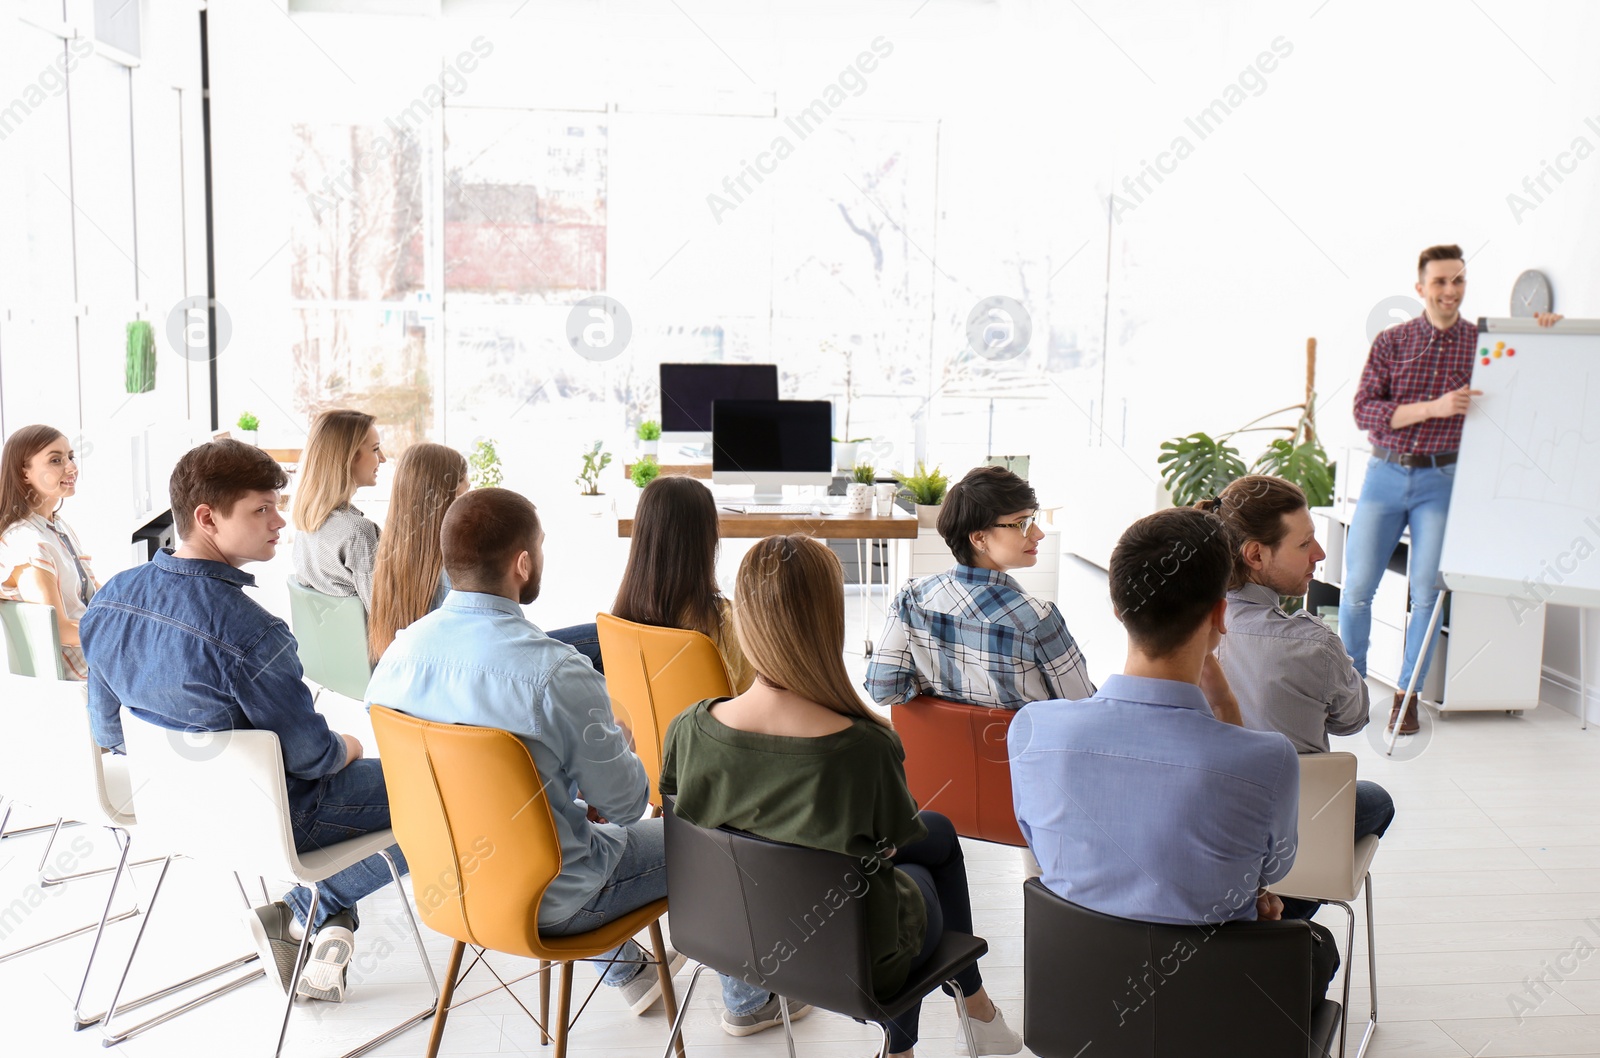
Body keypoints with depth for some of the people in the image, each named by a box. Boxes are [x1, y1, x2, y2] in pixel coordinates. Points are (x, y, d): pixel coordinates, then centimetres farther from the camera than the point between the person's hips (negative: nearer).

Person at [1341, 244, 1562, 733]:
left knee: (1427, 589, -3)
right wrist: (1435, 407, -18)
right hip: (1386, 473, 0)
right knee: (1357, 585, -1)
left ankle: (1407, 693, 13)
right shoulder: (1390, 341, 3)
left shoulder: (1486, 342, 4)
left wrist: (1542, 333, -12)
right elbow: (1364, 411, -7)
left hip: (1441, 479, 0)